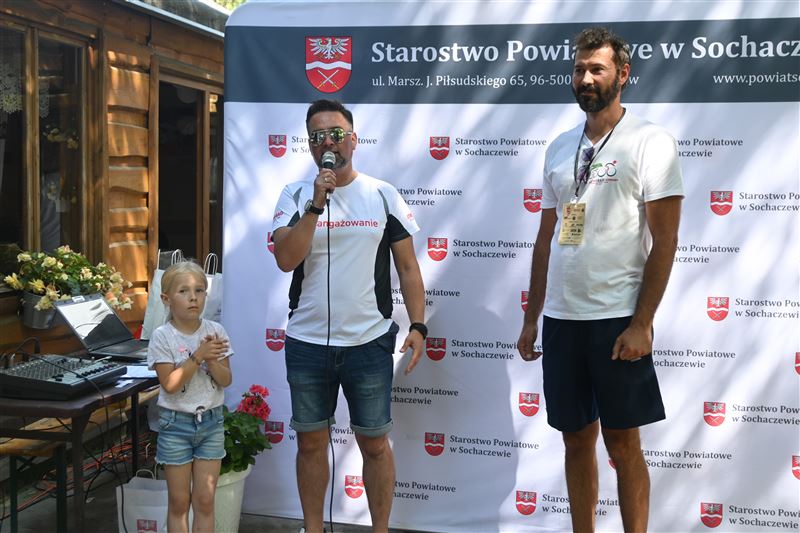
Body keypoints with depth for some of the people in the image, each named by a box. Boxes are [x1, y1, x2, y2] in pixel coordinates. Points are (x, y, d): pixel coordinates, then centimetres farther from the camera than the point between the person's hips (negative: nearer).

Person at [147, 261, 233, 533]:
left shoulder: (215, 331, -2)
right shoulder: (162, 337, -10)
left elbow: (226, 380, -3)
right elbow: (170, 384, -18)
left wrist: (211, 360, -21)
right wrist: (198, 356, -23)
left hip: (211, 420, 2)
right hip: (176, 422, -2)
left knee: (205, 500, 7)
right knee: (179, 501, 9)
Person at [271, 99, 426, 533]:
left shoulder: (383, 195, 2)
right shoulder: (296, 196, 3)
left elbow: (408, 266, 3)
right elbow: (285, 259, -11)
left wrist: (417, 325, -7)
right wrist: (317, 203, -16)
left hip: (369, 342, -1)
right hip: (306, 342, 1)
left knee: (374, 444, 8)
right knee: (310, 443, 13)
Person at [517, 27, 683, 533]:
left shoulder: (650, 141, -4)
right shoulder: (560, 148, 12)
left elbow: (665, 239, -9)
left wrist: (642, 323, -15)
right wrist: (531, 318, 12)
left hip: (618, 319, -5)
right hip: (560, 319, 5)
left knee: (623, 444, 3)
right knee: (577, 439, 12)